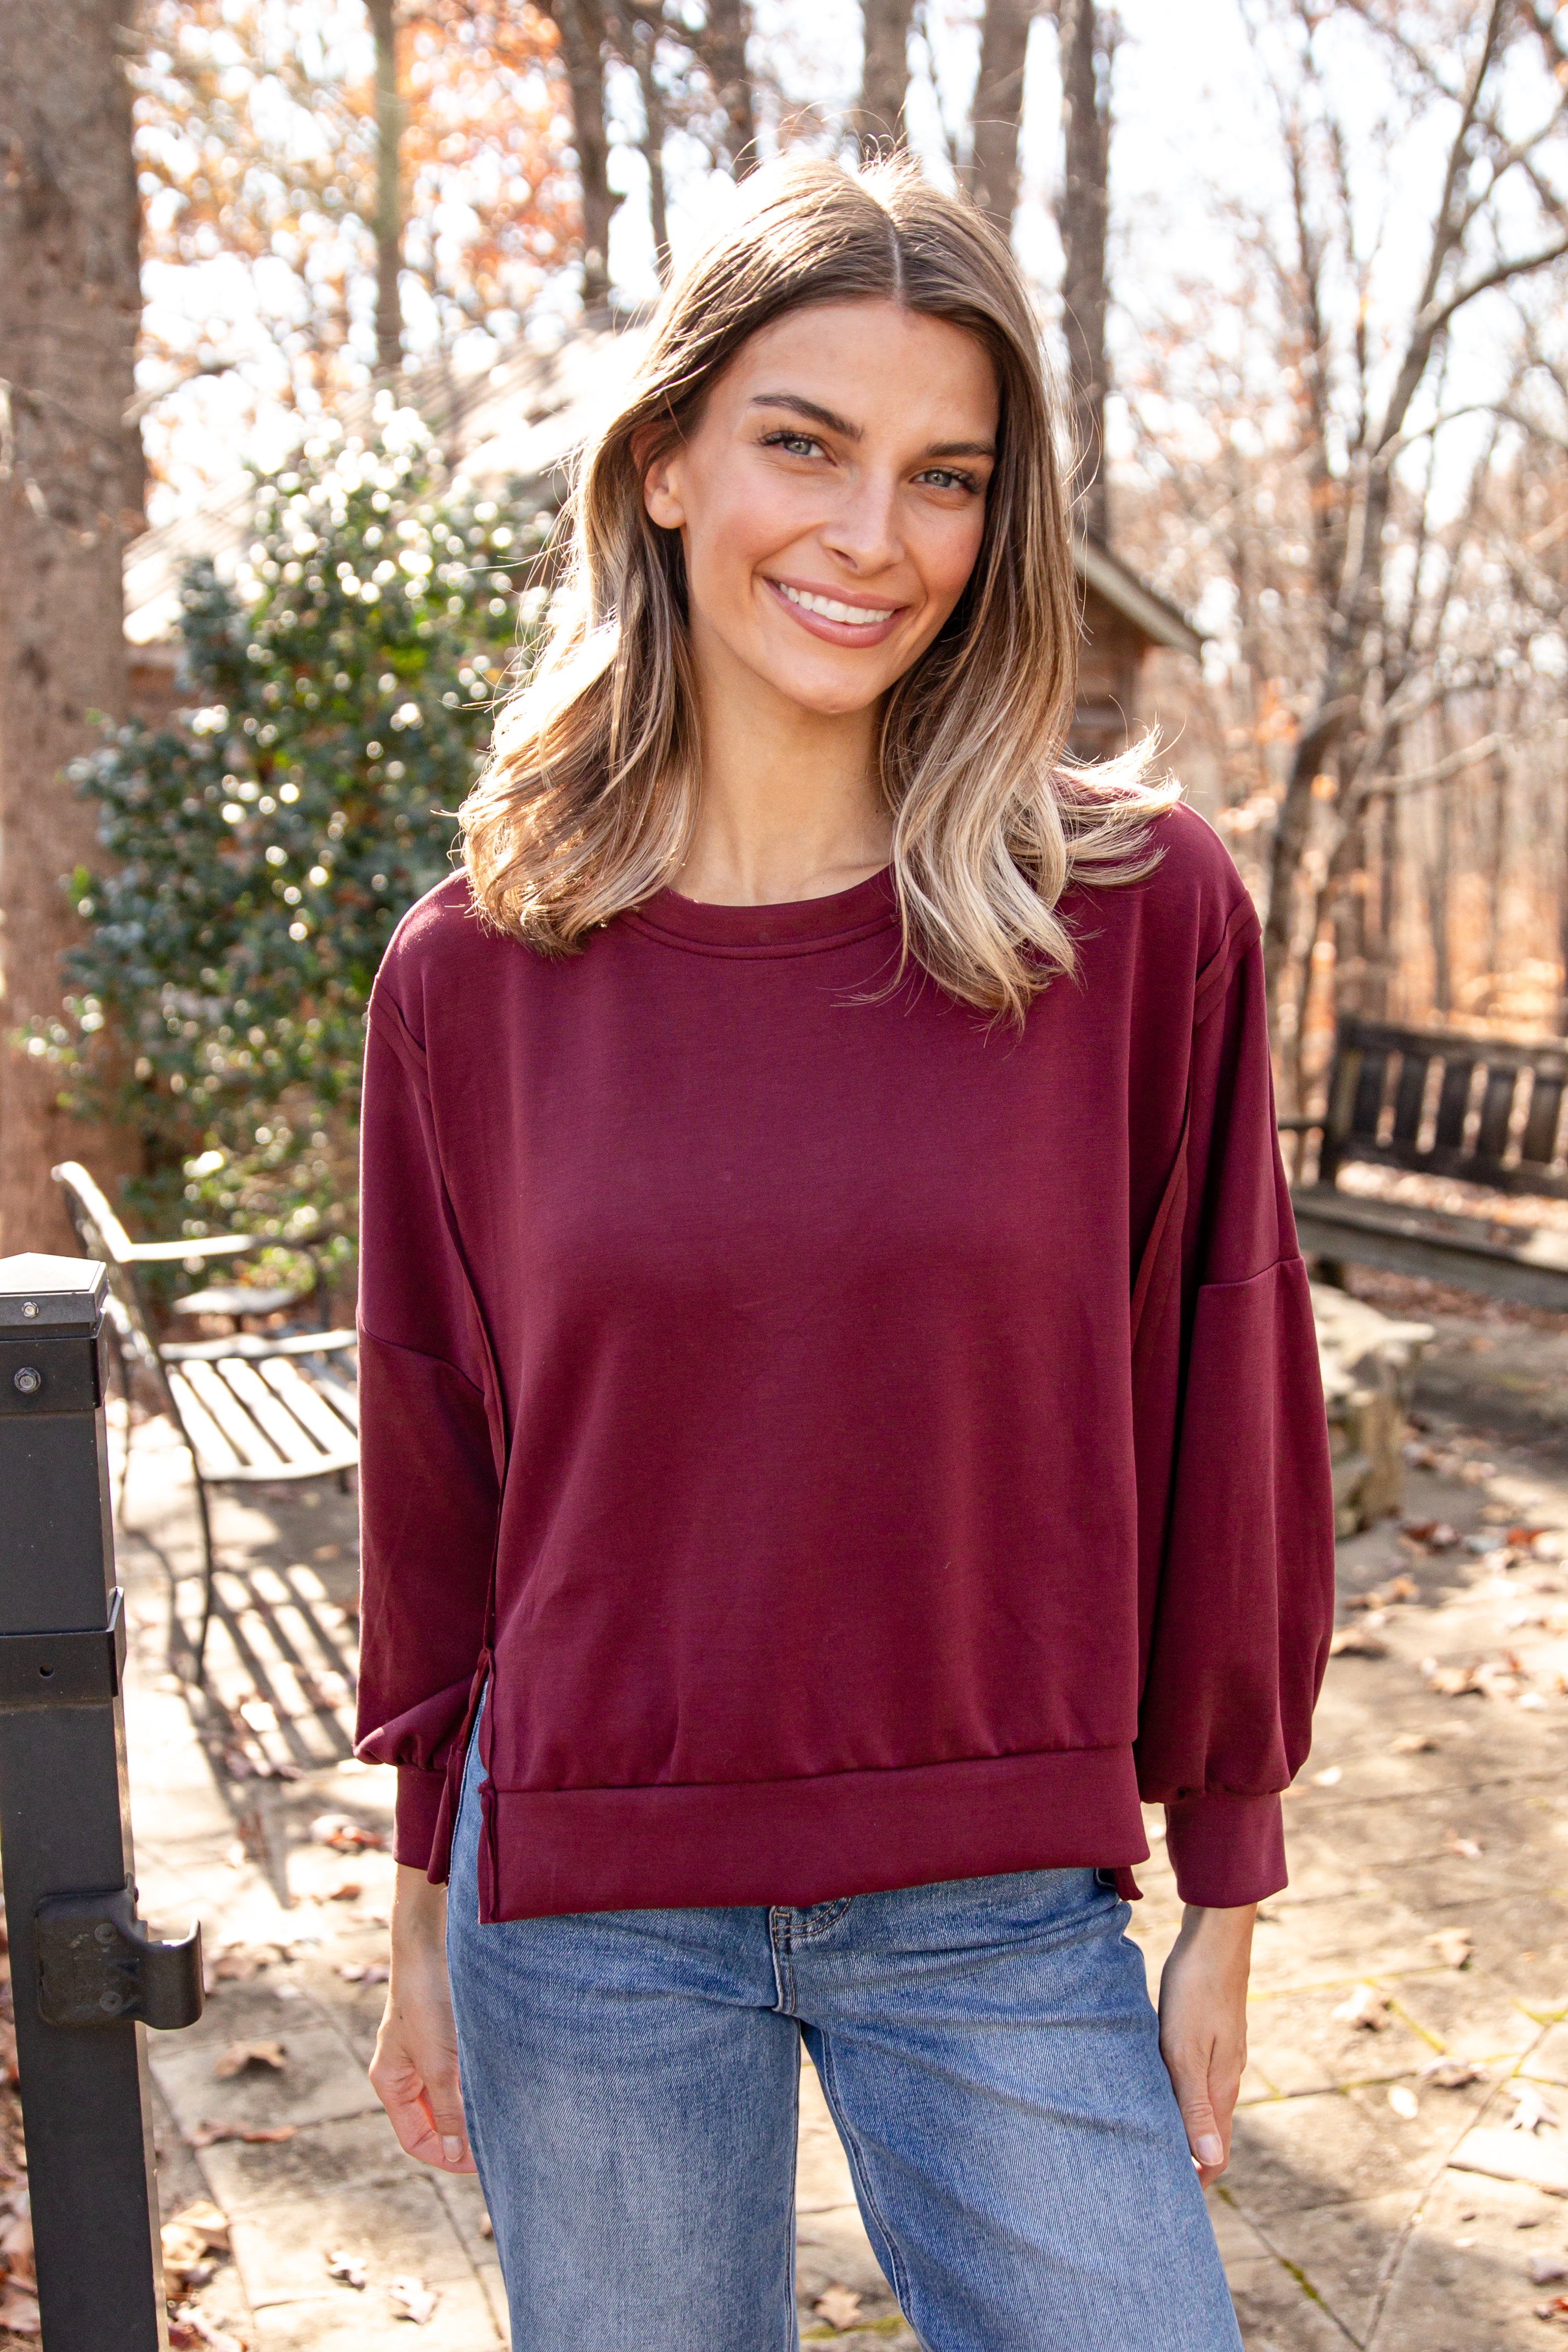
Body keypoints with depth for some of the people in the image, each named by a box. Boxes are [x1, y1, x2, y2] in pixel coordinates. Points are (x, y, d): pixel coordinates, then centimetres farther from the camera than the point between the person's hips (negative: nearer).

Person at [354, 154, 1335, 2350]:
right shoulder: (471, 970, -4)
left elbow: (1220, 1422, -2)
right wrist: (427, 1914, 10)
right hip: (584, 1924, 1)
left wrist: (1224, 1899, 2)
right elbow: (434, 1468, 4)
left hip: (1000, 1918, 0)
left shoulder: (1145, 913, -8)